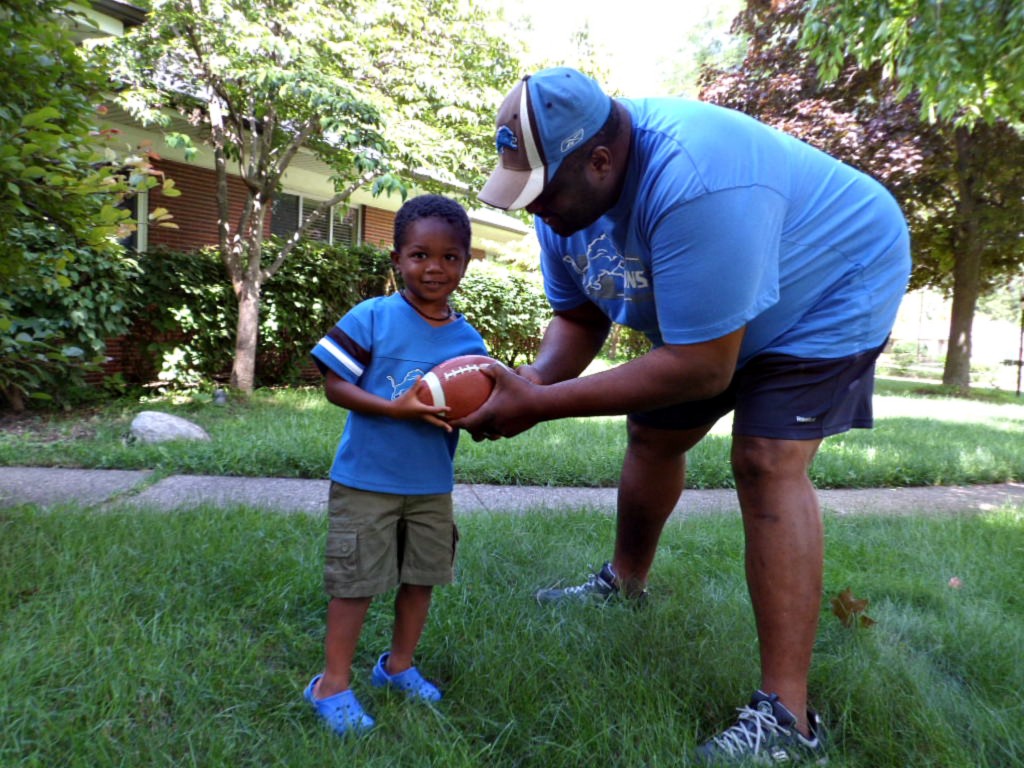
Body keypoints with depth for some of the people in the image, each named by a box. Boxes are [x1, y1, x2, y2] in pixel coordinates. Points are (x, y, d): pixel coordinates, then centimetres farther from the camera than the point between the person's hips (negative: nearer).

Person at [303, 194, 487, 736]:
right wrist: (393, 408, -25)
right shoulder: (372, 318, -12)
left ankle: (398, 665, 39)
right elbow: (335, 385, -13)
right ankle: (333, 684, 25)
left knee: (422, 577, 16)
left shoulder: (469, 340, 1)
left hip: (433, 485, 5)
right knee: (355, 581, 6)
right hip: (367, 481, -4)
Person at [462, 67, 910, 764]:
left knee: (767, 464, -22)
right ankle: (625, 582, 34)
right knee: (654, 434, 10)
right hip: (701, 313, 8)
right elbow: (578, 318, -4)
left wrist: (541, 406, -38)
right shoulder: (566, 185, -13)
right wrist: (536, 379, -26)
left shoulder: (691, 185, -40)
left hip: (831, 284, -7)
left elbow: (703, 368, -39)